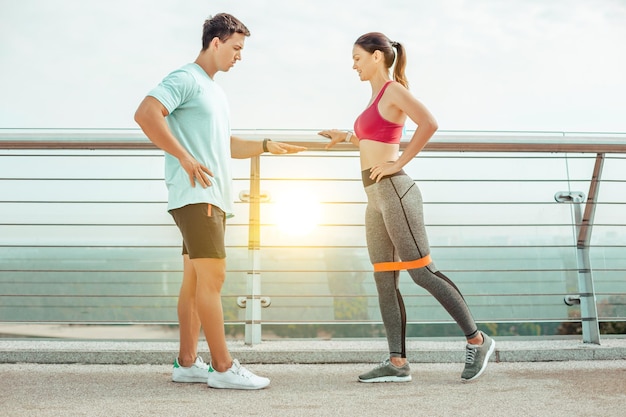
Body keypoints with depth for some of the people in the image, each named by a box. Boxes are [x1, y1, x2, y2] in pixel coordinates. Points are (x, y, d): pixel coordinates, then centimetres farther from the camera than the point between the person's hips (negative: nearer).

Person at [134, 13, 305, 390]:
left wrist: (267, 145, 17)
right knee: (213, 276, -11)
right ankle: (223, 368, -7)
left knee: (196, 280, 9)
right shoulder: (186, 79, -6)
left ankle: (187, 363, 15)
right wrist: (185, 158, -21)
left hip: (214, 197, 10)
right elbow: (146, 114, -20)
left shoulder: (215, 91, 24)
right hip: (195, 194, -10)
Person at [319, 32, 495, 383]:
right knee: (385, 281, 5)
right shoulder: (380, 97, 19)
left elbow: (429, 123, -23)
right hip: (377, 197, 10)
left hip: (393, 192, -10)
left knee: (422, 272, -7)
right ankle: (398, 363, 7)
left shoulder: (394, 89, -7)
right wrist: (347, 137, 30)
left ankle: (477, 340, 5)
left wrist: (399, 164, -19)